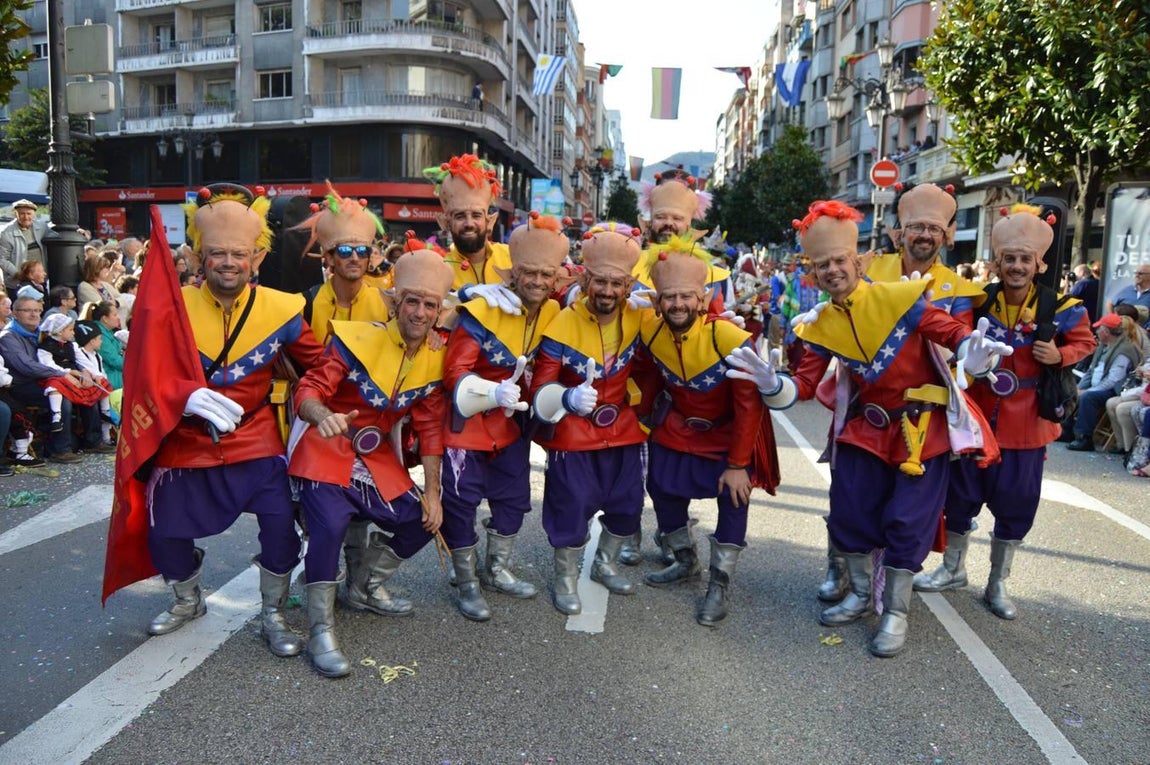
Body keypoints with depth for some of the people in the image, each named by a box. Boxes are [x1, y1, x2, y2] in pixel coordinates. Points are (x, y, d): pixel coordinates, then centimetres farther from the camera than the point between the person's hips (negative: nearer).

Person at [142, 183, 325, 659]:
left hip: (255, 442, -1)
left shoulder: (280, 309, -7)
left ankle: (272, 616, 11)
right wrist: (189, 397, -31)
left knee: (281, 521, -14)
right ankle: (188, 602, 42)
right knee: (164, 531, 8)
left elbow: (318, 363, 3)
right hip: (186, 443, 1)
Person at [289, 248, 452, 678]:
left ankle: (365, 586, 28)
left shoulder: (436, 360, -1)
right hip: (325, 450, -6)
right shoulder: (358, 339, -17)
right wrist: (322, 415, -47)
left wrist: (432, 492, 1)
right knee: (330, 524, -26)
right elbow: (309, 389, -22)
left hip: (376, 457, 6)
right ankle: (320, 631, -9)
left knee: (422, 520, 5)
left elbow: (430, 426, 4)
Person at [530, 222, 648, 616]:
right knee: (572, 507, 0)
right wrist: (568, 398, -38)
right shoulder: (562, 325, -19)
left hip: (623, 430, 5)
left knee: (628, 505, 14)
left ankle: (605, 565, 40)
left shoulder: (638, 317, -6)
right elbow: (541, 389, -20)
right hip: (572, 433, -4)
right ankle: (565, 579, 26)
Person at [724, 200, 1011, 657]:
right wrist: (773, 385, -24)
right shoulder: (821, 325, -4)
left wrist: (970, 355, -37)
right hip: (866, 425, 4)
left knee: (907, 519, -1)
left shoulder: (899, 297, -16)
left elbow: (952, 330, -15)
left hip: (922, 423, -4)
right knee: (849, 510, 7)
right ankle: (860, 595, 31)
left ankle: (896, 612, 18)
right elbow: (806, 384, -4)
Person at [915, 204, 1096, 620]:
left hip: (1024, 425, 0)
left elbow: (1083, 342, 7)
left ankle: (997, 584, 26)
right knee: (961, 494, 11)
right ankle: (953, 569, 31)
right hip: (975, 417, 1)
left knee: (1015, 505, 8)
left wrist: (1058, 356, -13)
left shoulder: (1060, 308, -9)